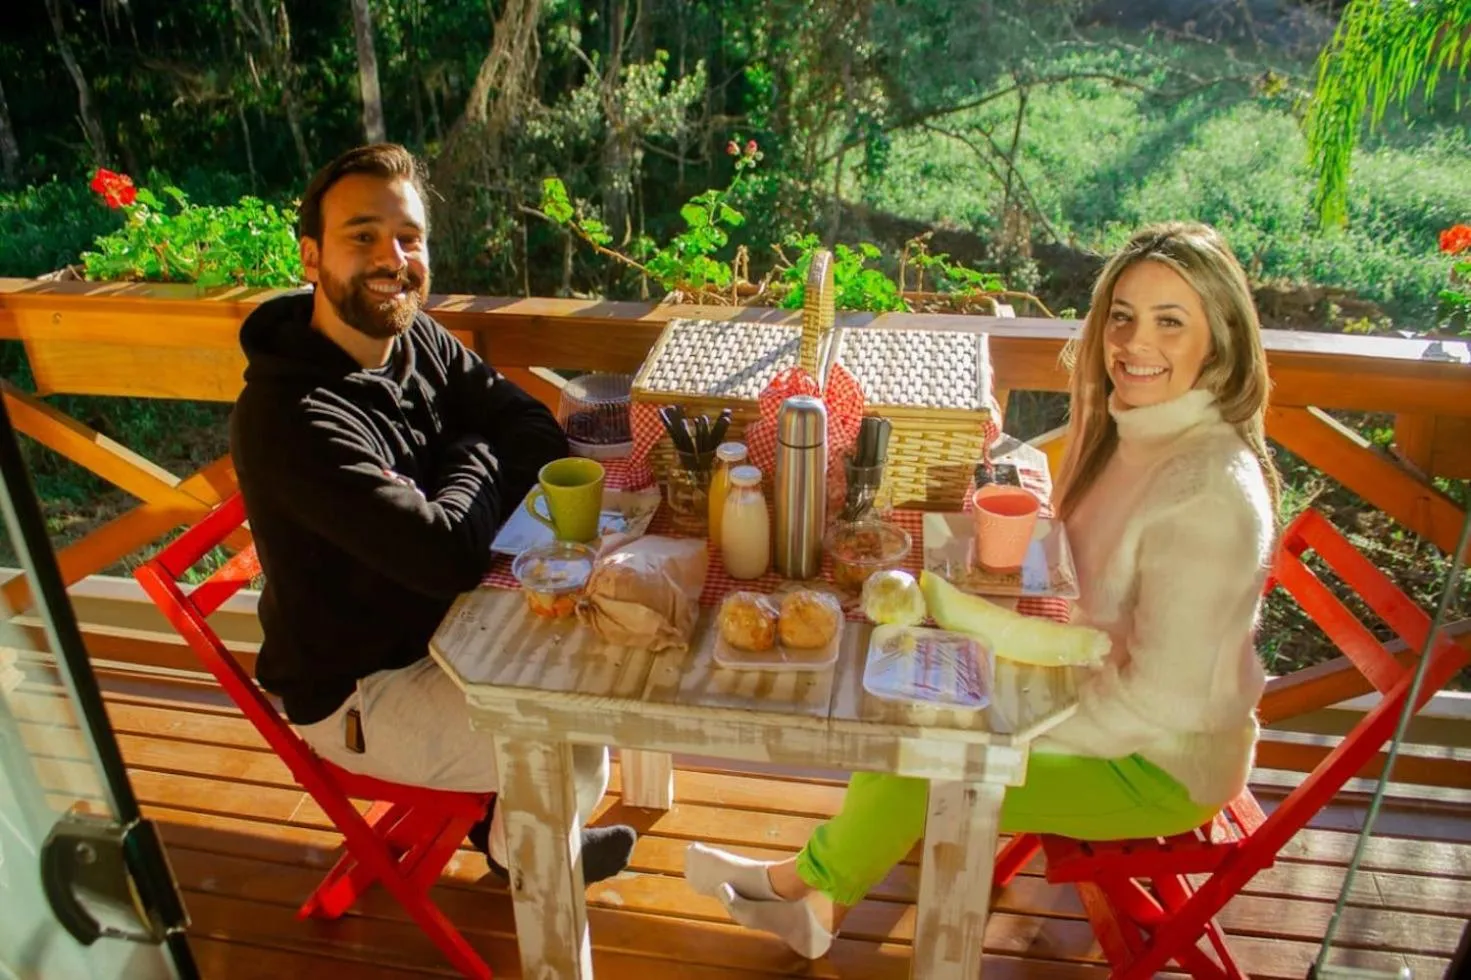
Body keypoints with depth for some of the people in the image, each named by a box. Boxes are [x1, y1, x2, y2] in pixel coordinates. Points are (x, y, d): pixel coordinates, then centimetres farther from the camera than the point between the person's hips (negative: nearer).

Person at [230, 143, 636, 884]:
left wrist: (469, 479, -24)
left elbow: (536, 432, -4)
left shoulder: (418, 340, -6)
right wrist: (474, 465, -16)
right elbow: (449, 554, -36)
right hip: (359, 692, -8)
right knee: (578, 754, -15)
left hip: (444, 625, 8)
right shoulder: (290, 415, -32)